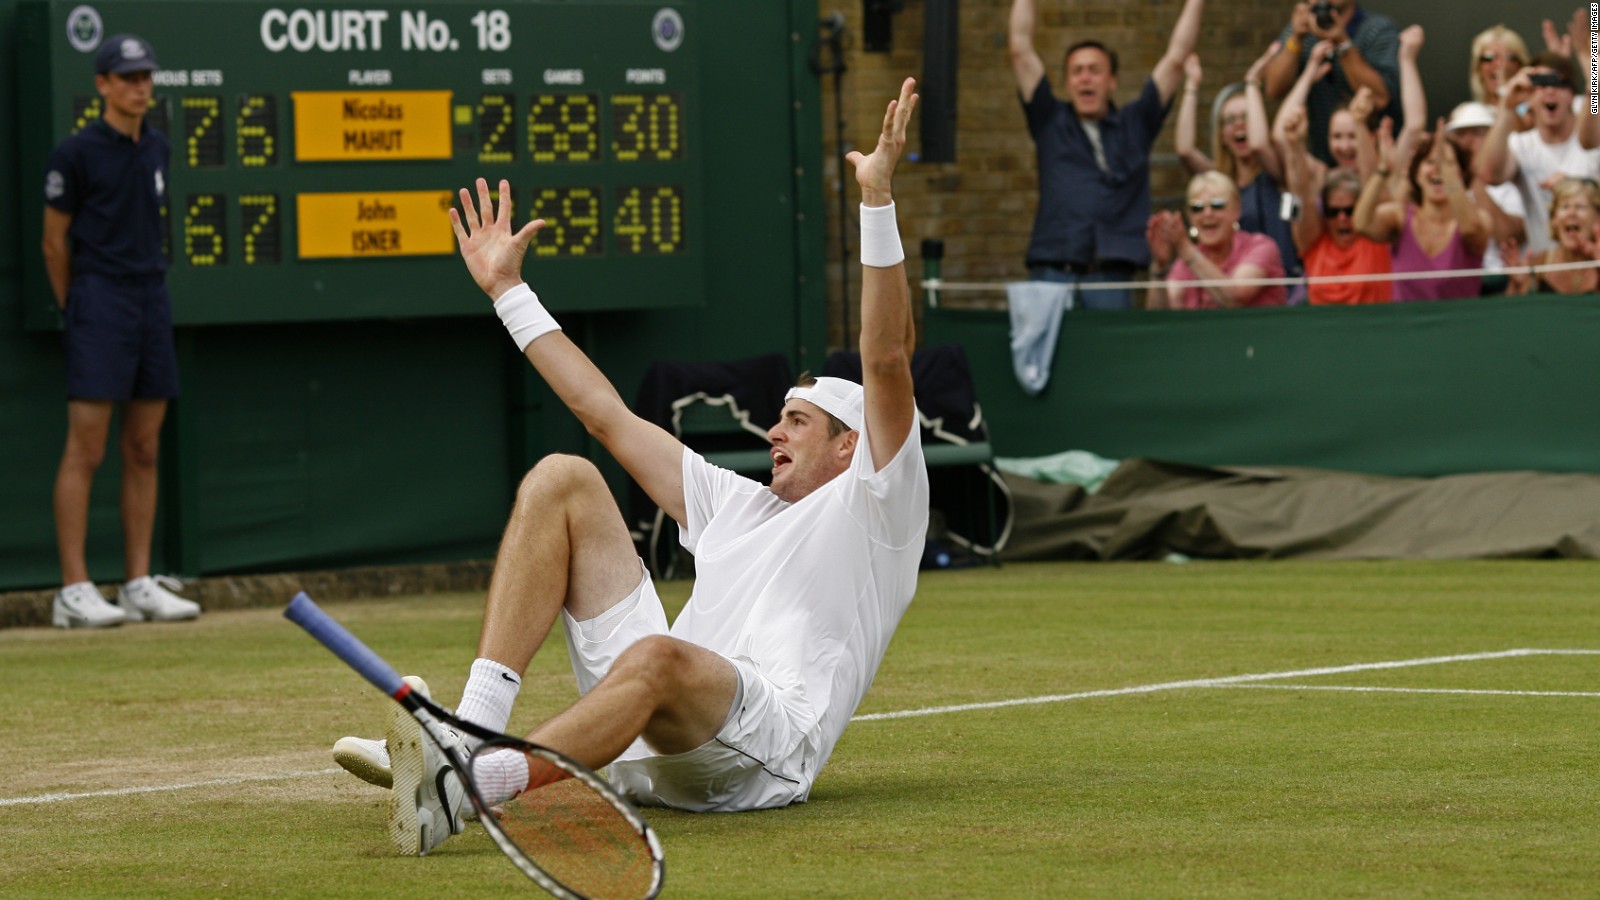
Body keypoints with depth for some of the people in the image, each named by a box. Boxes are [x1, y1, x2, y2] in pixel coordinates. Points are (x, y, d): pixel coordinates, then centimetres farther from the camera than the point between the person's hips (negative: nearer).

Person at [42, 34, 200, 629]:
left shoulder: (156, 150, 12)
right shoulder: (76, 154, -7)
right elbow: (55, 244, -2)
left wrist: (145, 287, 16)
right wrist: (77, 312, 5)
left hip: (152, 301, 7)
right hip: (98, 299, -7)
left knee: (144, 451, 7)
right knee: (86, 450, -9)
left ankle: (139, 585, 11)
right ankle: (74, 591, -9)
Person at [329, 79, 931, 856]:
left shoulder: (874, 507, 17)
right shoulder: (742, 506, 37)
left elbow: (886, 363, 1)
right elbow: (608, 416, 39)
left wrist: (878, 198, -8)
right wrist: (508, 290, 41)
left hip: (759, 754, -7)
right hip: (648, 757, 7)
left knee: (660, 657, -42)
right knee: (562, 479, 1)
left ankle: (462, 788, -62)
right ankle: (473, 727, -20)